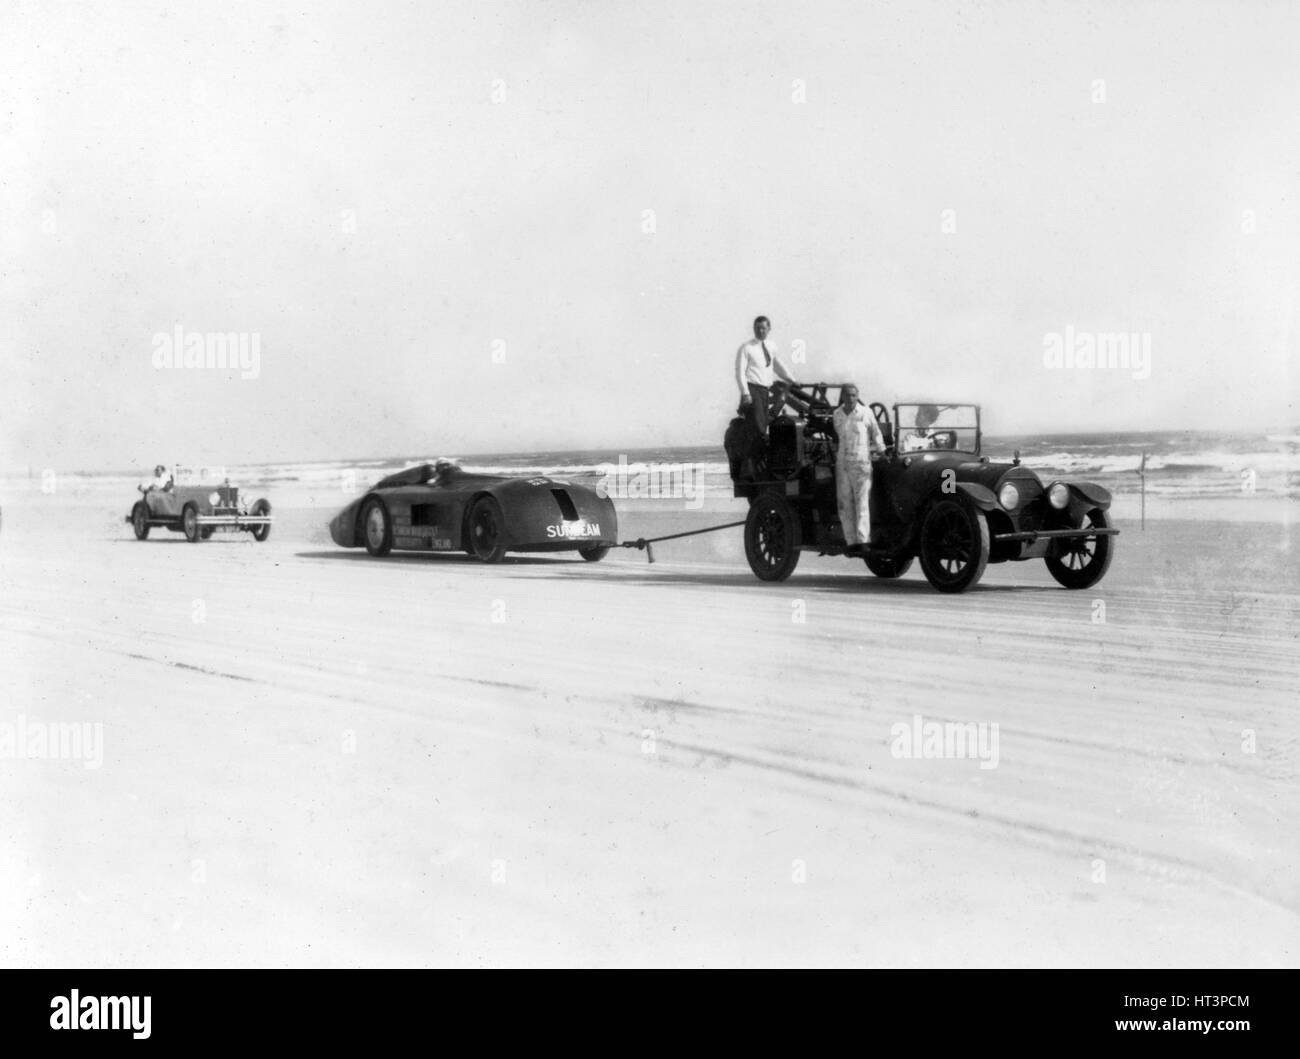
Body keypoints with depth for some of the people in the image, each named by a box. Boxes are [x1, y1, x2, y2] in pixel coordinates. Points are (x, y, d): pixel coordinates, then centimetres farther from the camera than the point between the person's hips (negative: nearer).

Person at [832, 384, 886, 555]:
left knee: (862, 502, -11)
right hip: (842, 464, 4)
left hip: (861, 463, -4)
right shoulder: (836, 415, 8)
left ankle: (863, 541, -19)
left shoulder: (865, 413, -2)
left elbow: (876, 433, 11)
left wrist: (880, 451, 18)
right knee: (844, 504, 0)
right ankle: (851, 542, 2)